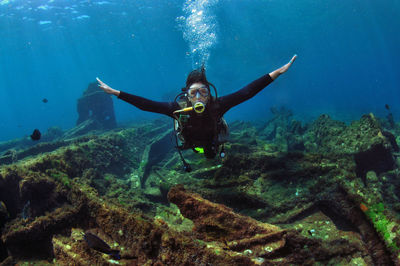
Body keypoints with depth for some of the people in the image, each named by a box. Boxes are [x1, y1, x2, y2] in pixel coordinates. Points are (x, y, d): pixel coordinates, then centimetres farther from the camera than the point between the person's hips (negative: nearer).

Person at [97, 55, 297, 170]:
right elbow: (146, 104, -40)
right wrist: (115, 93, -44)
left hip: (212, 142, 0)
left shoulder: (217, 105, -42)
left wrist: (277, 73, -47)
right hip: (191, 142, 1)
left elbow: (246, 92, -42)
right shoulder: (178, 108, -41)